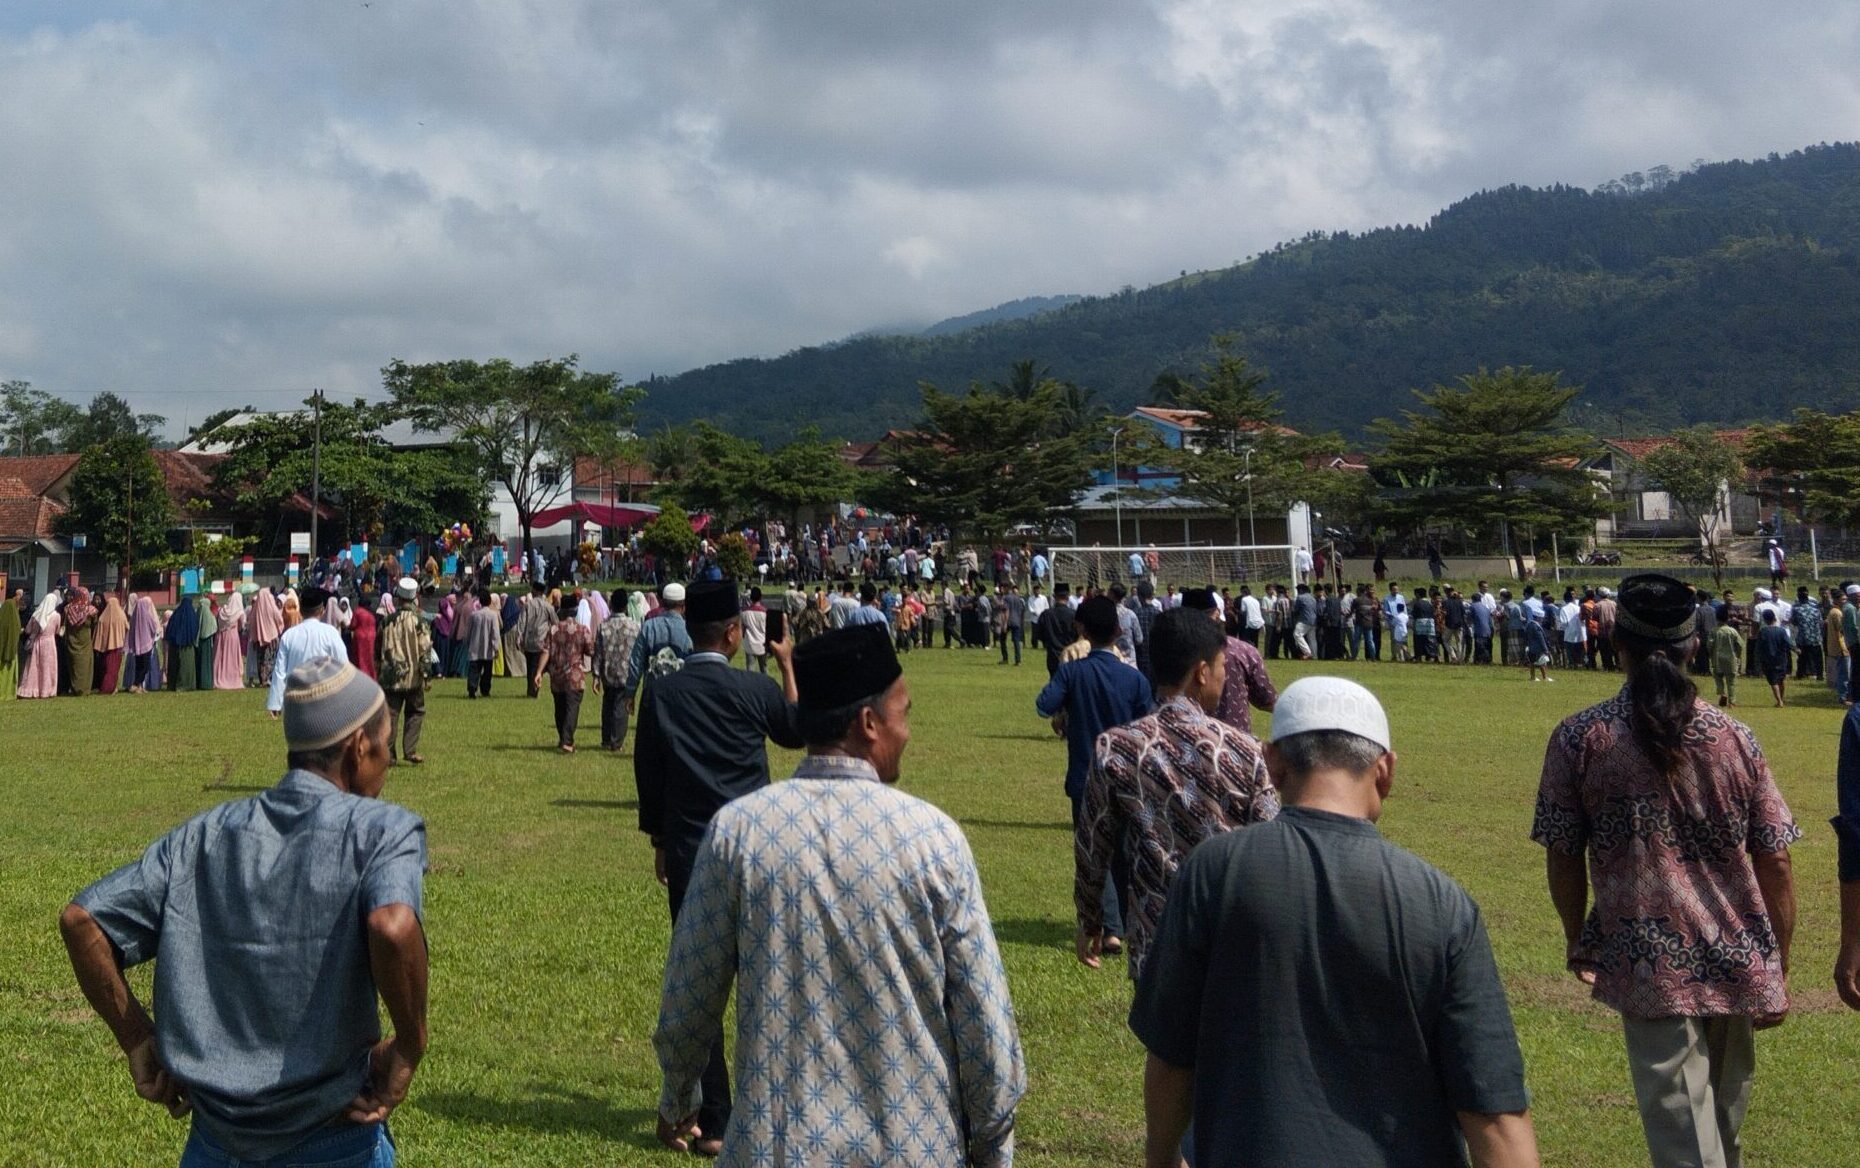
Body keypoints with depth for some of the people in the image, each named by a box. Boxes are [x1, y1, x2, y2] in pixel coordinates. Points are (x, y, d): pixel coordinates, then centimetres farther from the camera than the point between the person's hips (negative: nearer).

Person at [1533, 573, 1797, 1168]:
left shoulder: (1579, 738, -7)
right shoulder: (1734, 738, -1)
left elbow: (1563, 858, -2)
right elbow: (1775, 863, 1)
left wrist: (1577, 938, 15)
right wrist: (1779, 969, 10)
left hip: (1651, 967, -3)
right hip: (1739, 963, 4)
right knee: (1724, 1117, 24)